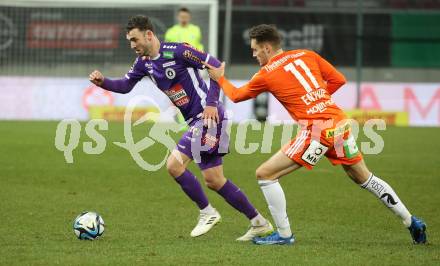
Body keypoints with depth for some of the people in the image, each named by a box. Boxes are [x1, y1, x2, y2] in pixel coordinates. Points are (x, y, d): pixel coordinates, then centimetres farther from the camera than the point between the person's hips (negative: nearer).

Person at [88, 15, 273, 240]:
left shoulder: (176, 51, -17)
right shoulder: (144, 62, 7)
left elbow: (216, 66, -16)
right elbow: (125, 85, 15)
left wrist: (211, 103, -20)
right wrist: (102, 82, -4)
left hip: (208, 116, -9)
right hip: (196, 121, 9)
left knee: (174, 164, -16)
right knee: (214, 181, 10)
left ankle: (207, 212, -1)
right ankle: (259, 224, 19)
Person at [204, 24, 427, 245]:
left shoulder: (265, 75, 1)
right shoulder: (306, 55, 13)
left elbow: (236, 96, 16)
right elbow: (338, 80, 16)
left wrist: (220, 78, 33)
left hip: (316, 130, -6)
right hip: (340, 122, 7)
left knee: (265, 174, 2)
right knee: (364, 178, 24)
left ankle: (284, 234, 3)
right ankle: (411, 222, 27)